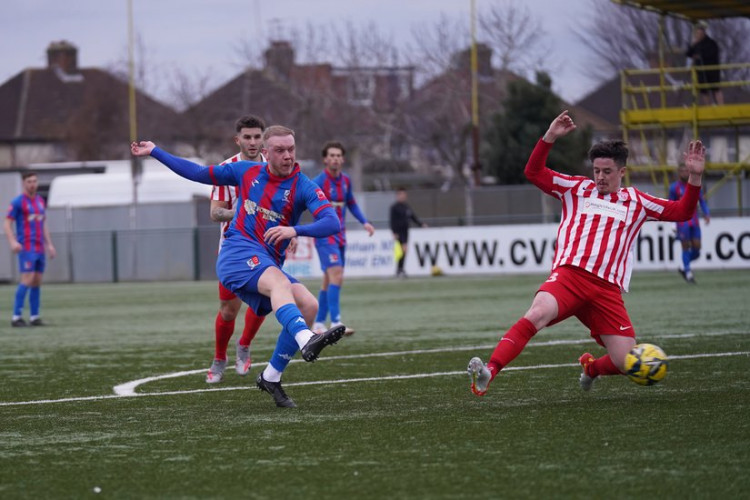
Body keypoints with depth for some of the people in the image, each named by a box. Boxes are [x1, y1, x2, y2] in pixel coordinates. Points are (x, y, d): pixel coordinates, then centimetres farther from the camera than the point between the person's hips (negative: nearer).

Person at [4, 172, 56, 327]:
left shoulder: (40, 201, 15)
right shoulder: (18, 202, -5)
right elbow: (7, 224, -8)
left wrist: (49, 244, 16)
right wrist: (13, 242, -22)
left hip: (40, 248, 7)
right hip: (26, 248, -7)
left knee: (37, 282, 6)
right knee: (27, 280, -15)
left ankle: (34, 317, 10)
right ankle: (16, 316, -13)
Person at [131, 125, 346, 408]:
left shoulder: (303, 187, 2)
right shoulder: (247, 172, 9)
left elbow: (332, 223, -14)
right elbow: (199, 173, 22)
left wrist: (295, 230, -31)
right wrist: (154, 151, 24)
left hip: (268, 265, 3)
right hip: (238, 250, -3)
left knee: (309, 305, -20)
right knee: (279, 281, -34)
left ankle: (271, 378, -5)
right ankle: (306, 341, -63)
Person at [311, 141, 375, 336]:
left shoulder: (345, 180, 6)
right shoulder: (319, 182, -15)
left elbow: (351, 203, 23)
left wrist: (364, 222, 13)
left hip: (340, 236, 7)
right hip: (325, 236, -7)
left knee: (329, 281, 10)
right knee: (336, 276, -20)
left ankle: (319, 324, 20)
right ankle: (336, 323, -23)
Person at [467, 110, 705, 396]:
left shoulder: (636, 202, 21)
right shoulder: (578, 188, 19)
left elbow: (681, 212, 19)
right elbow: (534, 173, 14)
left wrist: (694, 177, 6)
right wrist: (550, 137, 2)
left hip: (608, 289, 2)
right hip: (568, 275, -2)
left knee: (628, 364, -7)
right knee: (538, 313, -35)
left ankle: (592, 368, 28)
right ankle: (488, 373, -44)